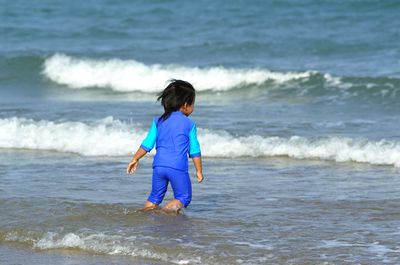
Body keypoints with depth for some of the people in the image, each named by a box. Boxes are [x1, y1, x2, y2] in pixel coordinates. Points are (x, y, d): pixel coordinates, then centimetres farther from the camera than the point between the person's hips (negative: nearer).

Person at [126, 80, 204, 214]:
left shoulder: (159, 121, 11)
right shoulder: (189, 124, 2)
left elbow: (147, 144, 10)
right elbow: (195, 150, 3)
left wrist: (135, 159, 19)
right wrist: (199, 171, 11)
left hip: (159, 165, 4)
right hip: (178, 167, -4)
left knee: (155, 197, 17)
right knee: (183, 197, 2)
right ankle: (166, 211, -21)